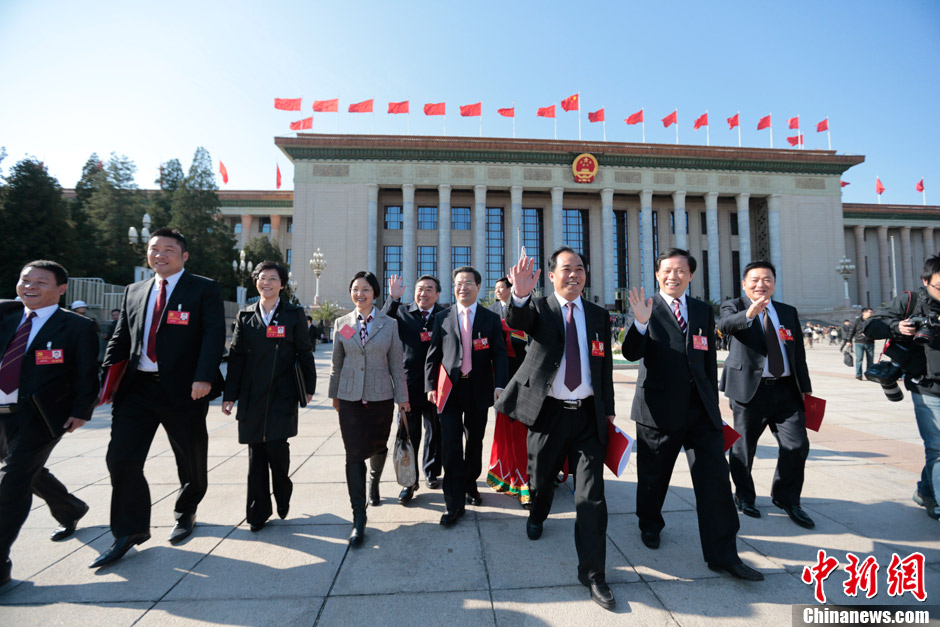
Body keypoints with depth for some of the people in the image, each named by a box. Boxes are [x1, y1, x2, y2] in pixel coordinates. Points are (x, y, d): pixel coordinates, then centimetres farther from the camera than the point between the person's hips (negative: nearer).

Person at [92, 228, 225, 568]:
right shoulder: (134, 291, 14)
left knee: (191, 460, 10)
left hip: (183, 388, -4)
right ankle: (129, 533, 19)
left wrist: (203, 377, -24)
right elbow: (121, 338, 16)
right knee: (121, 458, 2)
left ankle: (185, 514, 36)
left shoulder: (204, 289, -4)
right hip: (136, 387, 5)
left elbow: (214, 334, -14)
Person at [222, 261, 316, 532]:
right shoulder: (245, 316, 9)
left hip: (282, 394, -3)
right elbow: (236, 356, 8)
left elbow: (304, 353, 3)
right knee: (256, 452, 7)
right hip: (252, 395, 3)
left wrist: (309, 387, 2)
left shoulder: (294, 314, 2)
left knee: (276, 446, -7)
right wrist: (229, 394, 5)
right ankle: (258, 510, 22)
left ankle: (282, 493, 24)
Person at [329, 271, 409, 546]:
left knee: (378, 447, 15)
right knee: (354, 454, -2)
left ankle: (374, 482, 49)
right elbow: (337, 362, 10)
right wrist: (334, 393, 14)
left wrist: (402, 396, 2)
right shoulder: (342, 323, 3)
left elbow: (397, 362, 1)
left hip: (381, 397, 0)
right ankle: (358, 518, 9)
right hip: (350, 398, 0)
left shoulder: (389, 324, -1)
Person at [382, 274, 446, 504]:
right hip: (409, 384, 0)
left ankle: (431, 473, 38)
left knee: (435, 433, 16)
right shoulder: (402, 312, 2)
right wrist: (393, 298, -21)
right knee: (408, 435, 8)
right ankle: (409, 481, 24)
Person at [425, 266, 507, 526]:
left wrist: (499, 385, -14)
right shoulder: (442, 318, 5)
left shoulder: (491, 319, 3)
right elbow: (433, 355, 5)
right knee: (450, 445, -3)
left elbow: (499, 355, -1)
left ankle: (470, 486, 39)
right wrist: (430, 386, -2)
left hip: (479, 390, 1)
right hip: (450, 389, 0)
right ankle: (454, 504, 9)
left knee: (475, 443, 16)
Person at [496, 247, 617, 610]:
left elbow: (606, 366, 9)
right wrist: (520, 295, -48)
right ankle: (537, 516, 53)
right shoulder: (539, 309, -3)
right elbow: (517, 320, -27)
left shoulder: (599, 316, 6)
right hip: (549, 412, -1)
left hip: (589, 415, 1)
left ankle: (593, 574, 18)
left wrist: (608, 410, 9)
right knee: (540, 479, 19)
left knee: (592, 496, 1)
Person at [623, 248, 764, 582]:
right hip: (659, 410, -3)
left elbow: (709, 360, 14)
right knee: (653, 475, 13)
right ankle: (649, 524, 38)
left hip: (701, 410, 4)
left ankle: (722, 554, 17)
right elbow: (631, 354, -17)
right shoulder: (647, 308, -5)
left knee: (715, 479, 2)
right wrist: (640, 322, -34)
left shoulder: (703, 310, 10)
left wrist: (712, 402, 14)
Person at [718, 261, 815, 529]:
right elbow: (725, 325, -24)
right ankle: (744, 497, 27)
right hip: (750, 388, -4)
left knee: (797, 445, 0)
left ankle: (787, 499, 23)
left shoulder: (788, 312, 15)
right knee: (743, 446, 6)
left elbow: (799, 353, 16)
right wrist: (748, 314, -43)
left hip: (786, 389, 4)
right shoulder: (733, 306, 1)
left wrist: (805, 388, 14)